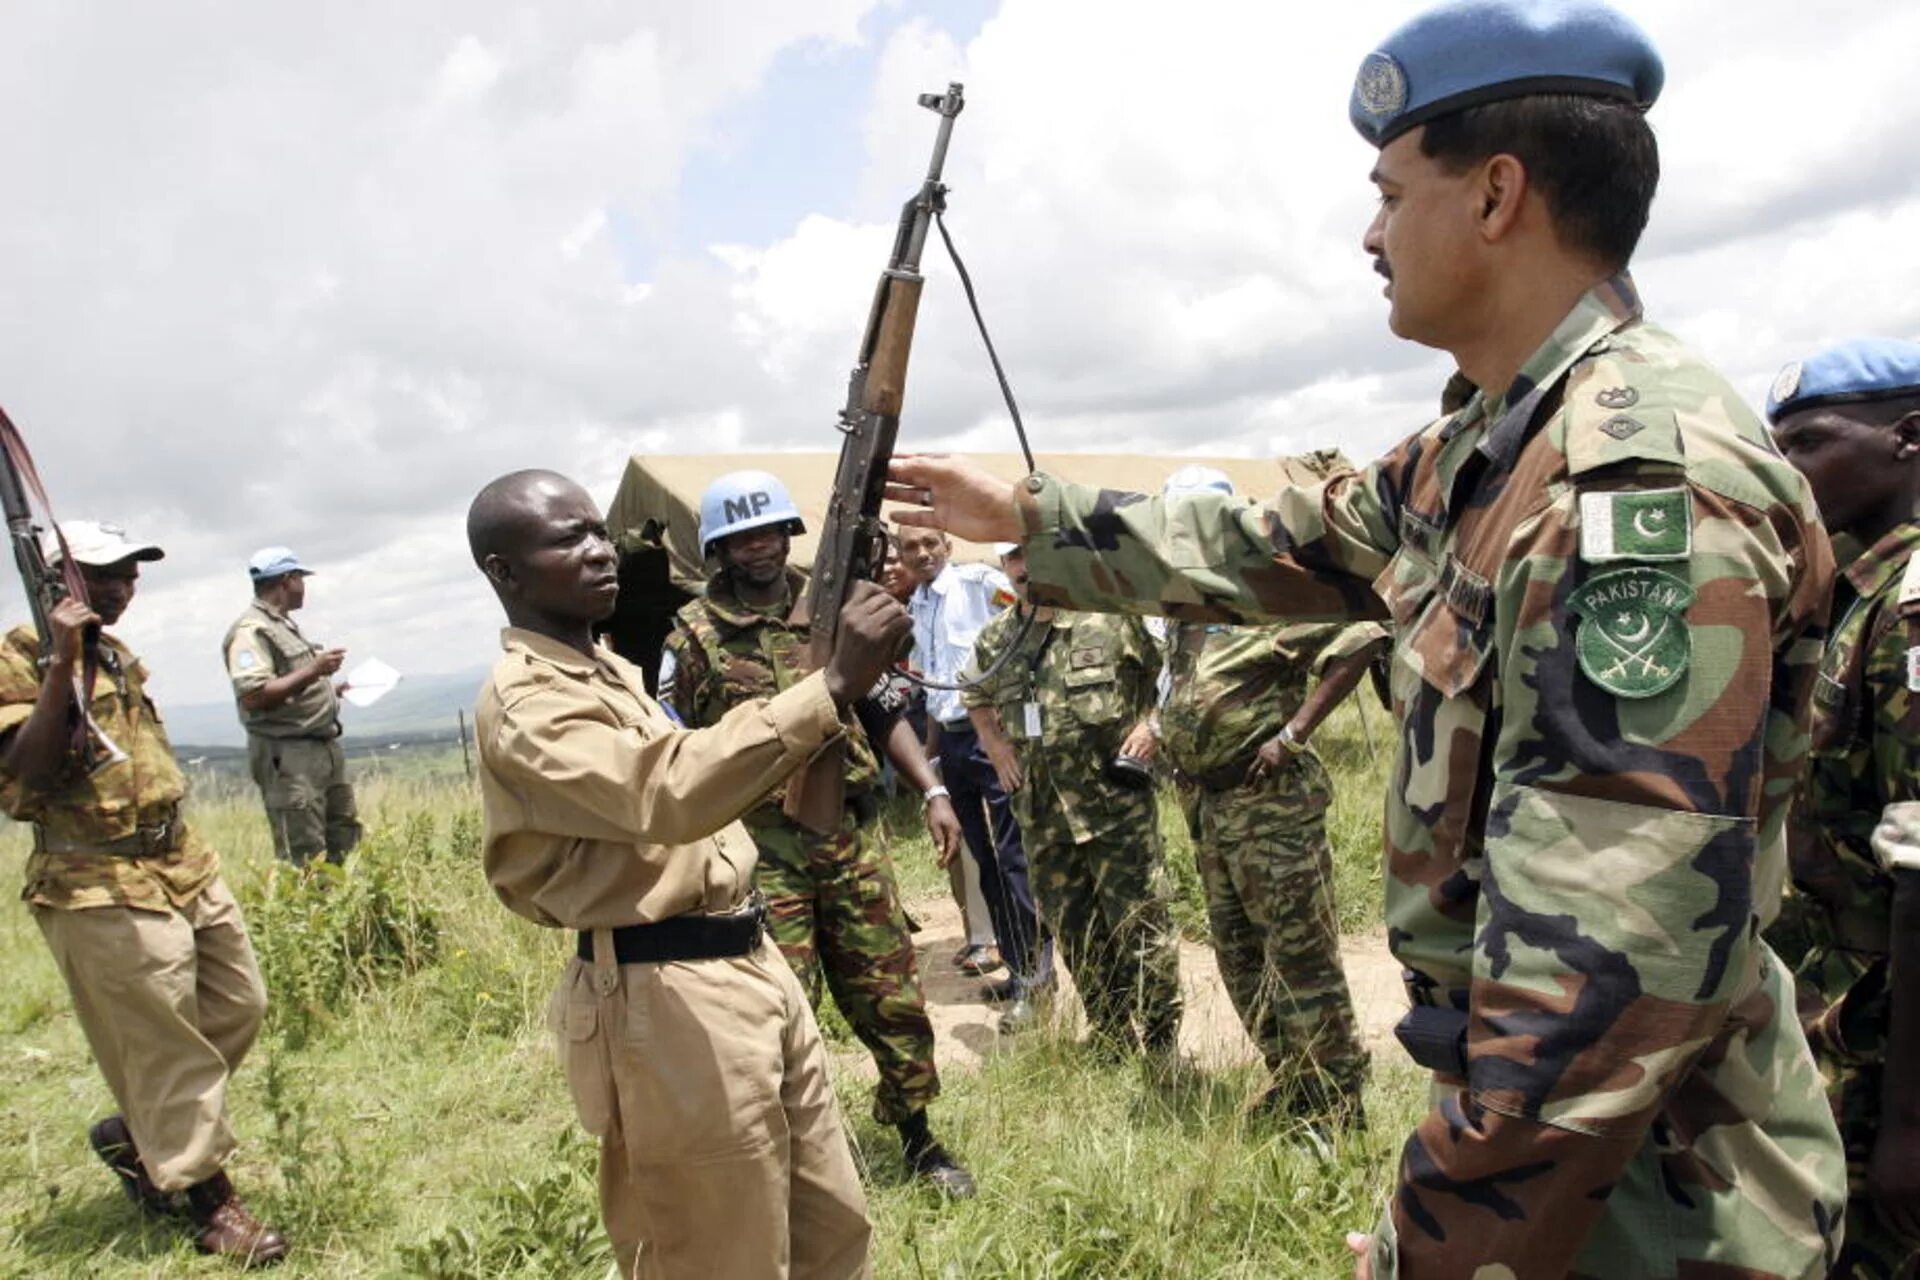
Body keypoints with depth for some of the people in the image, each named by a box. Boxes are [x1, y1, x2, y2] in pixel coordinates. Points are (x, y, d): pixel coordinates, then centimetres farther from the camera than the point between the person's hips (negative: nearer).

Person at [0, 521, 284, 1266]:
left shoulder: (116, 655, 13)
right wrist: (61, 664, -29)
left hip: (183, 865, 8)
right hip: (102, 891, -8)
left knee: (237, 1008, 14)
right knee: (164, 1044, -1)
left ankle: (133, 1135, 33)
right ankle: (208, 1202, 12)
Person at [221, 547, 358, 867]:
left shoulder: (285, 625, 17)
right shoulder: (251, 631, -13)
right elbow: (253, 696, -24)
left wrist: (331, 689, 20)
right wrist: (313, 671, -24)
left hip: (324, 748, 10)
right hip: (288, 756, -10)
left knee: (346, 845, 13)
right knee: (304, 859, -9)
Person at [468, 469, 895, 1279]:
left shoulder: (610, 669, 14)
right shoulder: (525, 703, -17)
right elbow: (670, 794, -36)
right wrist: (833, 688, -41)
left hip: (751, 964, 9)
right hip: (668, 1002, -9)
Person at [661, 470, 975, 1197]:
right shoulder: (692, 636, 0)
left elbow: (885, 711, 14)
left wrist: (932, 791, 6)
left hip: (850, 834, 3)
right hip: (758, 850, -3)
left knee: (892, 996, 9)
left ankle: (918, 1141, 29)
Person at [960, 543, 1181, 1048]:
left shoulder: (1113, 616, -6)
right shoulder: (996, 638, 9)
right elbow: (975, 692, 28)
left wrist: (1151, 724, -10)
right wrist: (994, 743, 16)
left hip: (1116, 802, -5)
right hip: (1041, 811, 5)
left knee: (1140, 922, -2)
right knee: (1072, 928, 13)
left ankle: (1162, 1041, 12)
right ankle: (1110, 1036, 29)